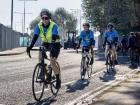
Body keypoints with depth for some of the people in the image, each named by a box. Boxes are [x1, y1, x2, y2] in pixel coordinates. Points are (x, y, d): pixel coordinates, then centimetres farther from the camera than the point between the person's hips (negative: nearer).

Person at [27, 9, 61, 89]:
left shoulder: (53, 25, -25)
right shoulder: (39, 25, -13)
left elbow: (54, 38, -36)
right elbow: (35, 37, -21)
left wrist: (52, 47, -52)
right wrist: (30, 47, -36)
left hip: (55, 44, -4)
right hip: (45, 43, 5)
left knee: (52, 62, -16)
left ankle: (58, 79, 3)